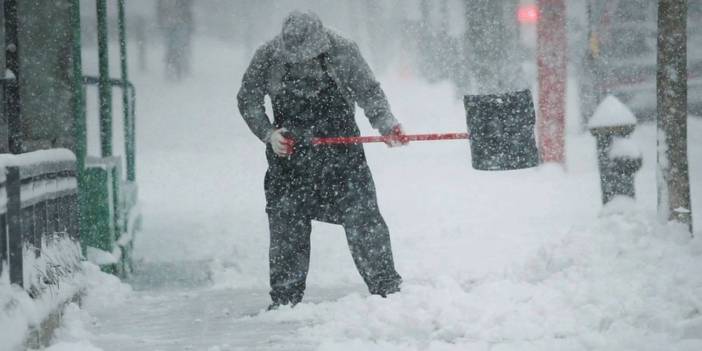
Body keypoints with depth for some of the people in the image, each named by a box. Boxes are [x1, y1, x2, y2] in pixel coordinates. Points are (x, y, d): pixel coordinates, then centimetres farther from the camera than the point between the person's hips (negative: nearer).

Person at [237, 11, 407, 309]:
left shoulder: (343, 52, -13)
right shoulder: (268, 57, -11)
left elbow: (369, 92, -5)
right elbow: (247, 99, 2)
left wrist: (387, 124, -21)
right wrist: (268, 134, -11)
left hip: (341, 145, -1)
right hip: (289, 151, 1)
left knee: (362, 217, -6)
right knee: (286, 227, 3)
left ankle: (387, 289, 3)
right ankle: (284, 300, 13)